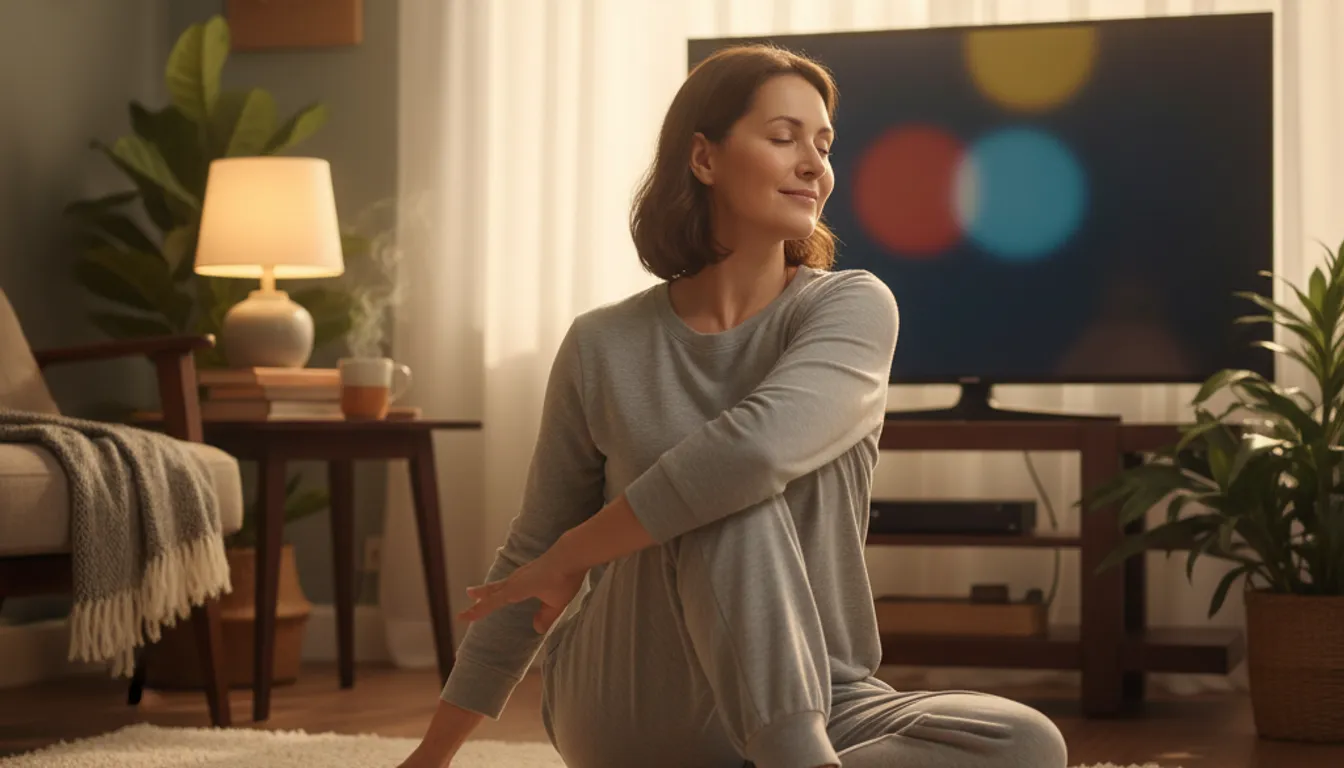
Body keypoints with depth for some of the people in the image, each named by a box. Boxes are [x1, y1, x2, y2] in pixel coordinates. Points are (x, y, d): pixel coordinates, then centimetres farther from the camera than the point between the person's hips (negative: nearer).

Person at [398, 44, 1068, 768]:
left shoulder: (854, 307, -5)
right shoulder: (603, 348, 0)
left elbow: (760, 445, -26)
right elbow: (529, 556, 10)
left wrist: (570, 558, -17)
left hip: (808, 703, 1)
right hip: (628, 702, -1)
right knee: (729, 507, -31)